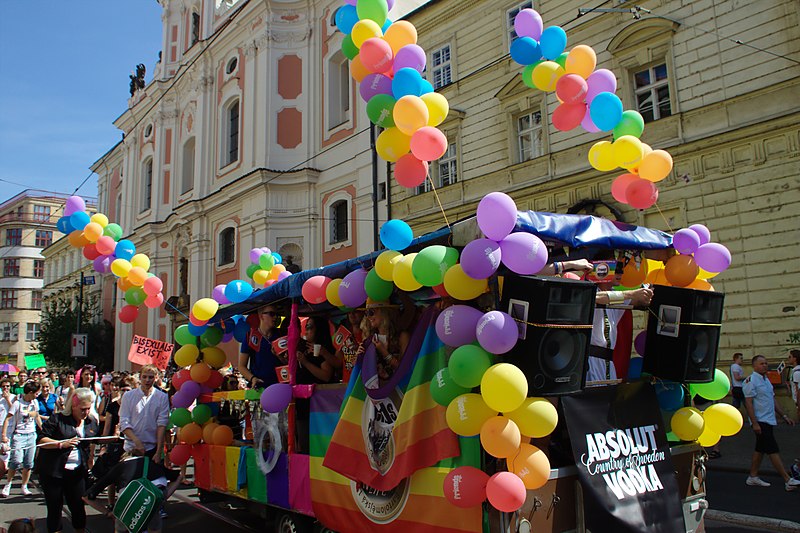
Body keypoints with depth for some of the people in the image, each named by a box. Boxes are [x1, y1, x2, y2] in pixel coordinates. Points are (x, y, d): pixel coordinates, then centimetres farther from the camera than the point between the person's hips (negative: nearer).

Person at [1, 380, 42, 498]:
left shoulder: (35, 402, 6)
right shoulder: (18, 403, -11)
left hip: (32, 435, 5)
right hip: (19, 435, -5)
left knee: (28, 464, 4)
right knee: (16, 461, -15)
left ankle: (24, 487, 15)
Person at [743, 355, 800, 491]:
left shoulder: (766, 380, 15)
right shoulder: (751, 380, -14)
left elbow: (773, 400, 22)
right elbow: (748, 403, -18)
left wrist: (784, 416, 17)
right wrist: (755, 423, -22)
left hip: (769, 421, 9)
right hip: (760, 422, -9)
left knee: (760, 449, 12)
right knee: (773, 450, -7)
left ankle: (753, 477, 19)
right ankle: (788, 481, -6)